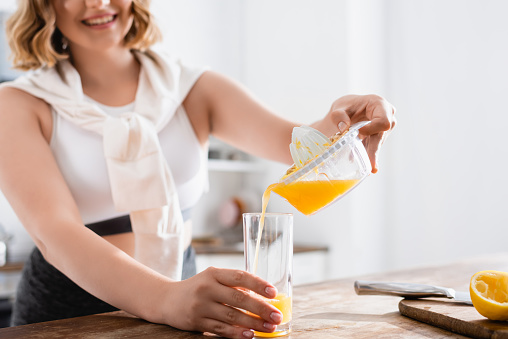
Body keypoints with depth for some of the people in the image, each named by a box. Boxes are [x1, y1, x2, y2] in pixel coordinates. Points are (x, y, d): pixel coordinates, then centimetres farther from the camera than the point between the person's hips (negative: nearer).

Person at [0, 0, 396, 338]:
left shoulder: (194, 90, 5)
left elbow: (293, 141, -8)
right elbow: (53, 230, -18)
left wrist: (336, 127, -30)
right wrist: (163, 298, -34)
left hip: (178, 293, 2)